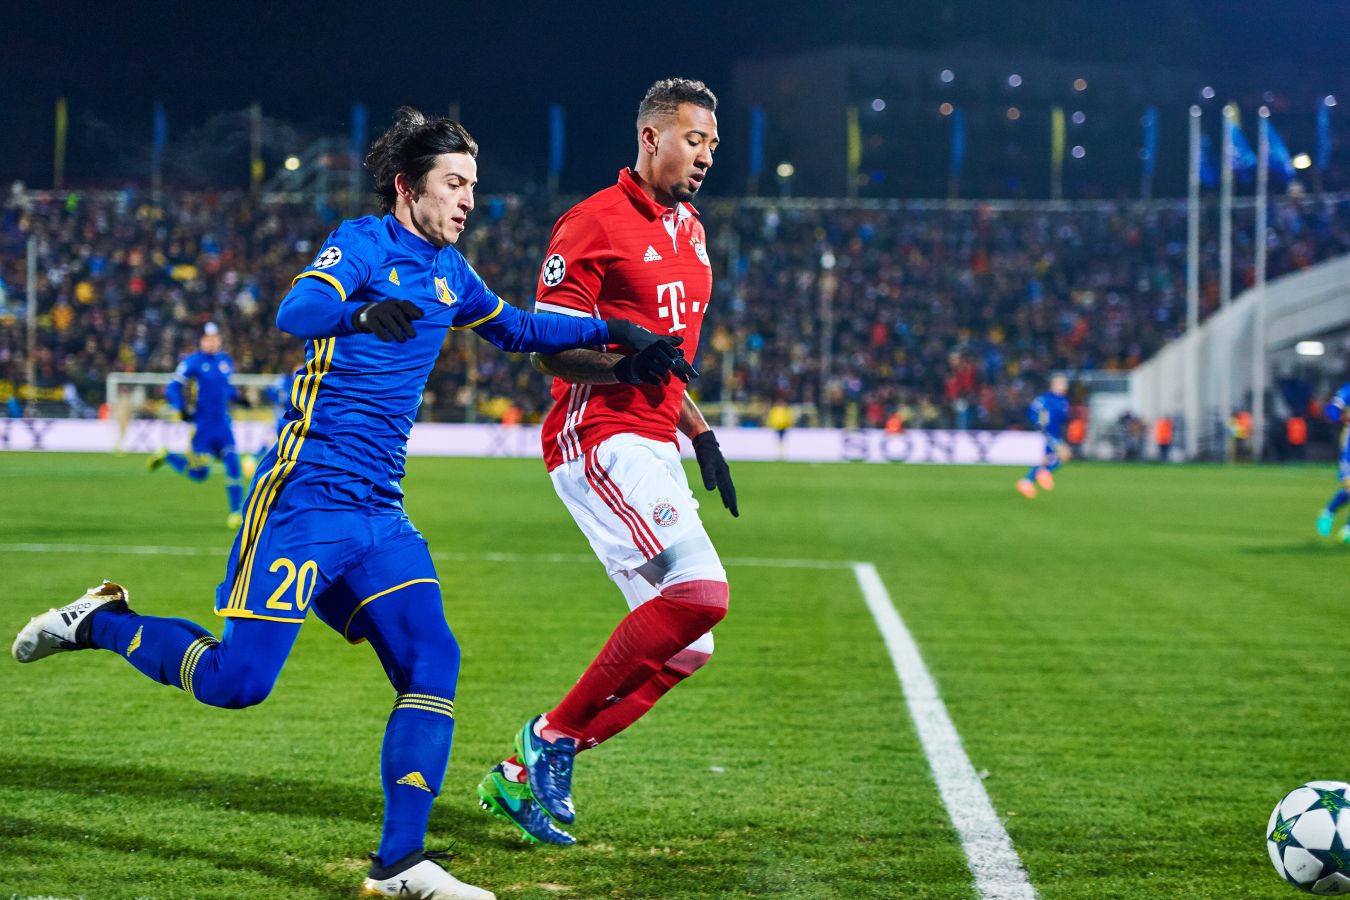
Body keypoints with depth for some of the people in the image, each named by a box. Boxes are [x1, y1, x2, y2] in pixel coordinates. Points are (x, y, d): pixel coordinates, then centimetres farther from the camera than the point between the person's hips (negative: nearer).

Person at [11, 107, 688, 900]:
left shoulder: (449, 272, 16)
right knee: (238, 680, -9)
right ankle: (102, 621, 16)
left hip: (379, 513, 7)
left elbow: (517, 330, 34)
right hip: (305, 499, -7)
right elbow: (295, 312, -27)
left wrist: (615, 332, 26)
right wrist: (362, 312, -47)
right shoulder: (362, 244, -8)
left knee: (433, 662, -8)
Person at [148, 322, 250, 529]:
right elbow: (172, 389, -8)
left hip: (223, 424, 5)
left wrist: (238, 397, 7)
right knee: (199, 473, 1)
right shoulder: (192, 362, -10)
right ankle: (165, 457, 27)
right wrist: (182, 409, -22)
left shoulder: (226, 360, 9)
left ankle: (236, 512, 0)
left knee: (233, 465, -7)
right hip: (202, 425, -5)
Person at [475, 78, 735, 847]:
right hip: (600, 440, -9)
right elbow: (550, 349, -11)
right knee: (700, 593, -24)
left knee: (686, 645, 5)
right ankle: (554, 736, -10)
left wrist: (703, 435, 22)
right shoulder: (595, 225, -9)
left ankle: (528, 773, 11)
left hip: (653, 450, 10)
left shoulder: (689, 232, 19)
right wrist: (626, 359, -26)